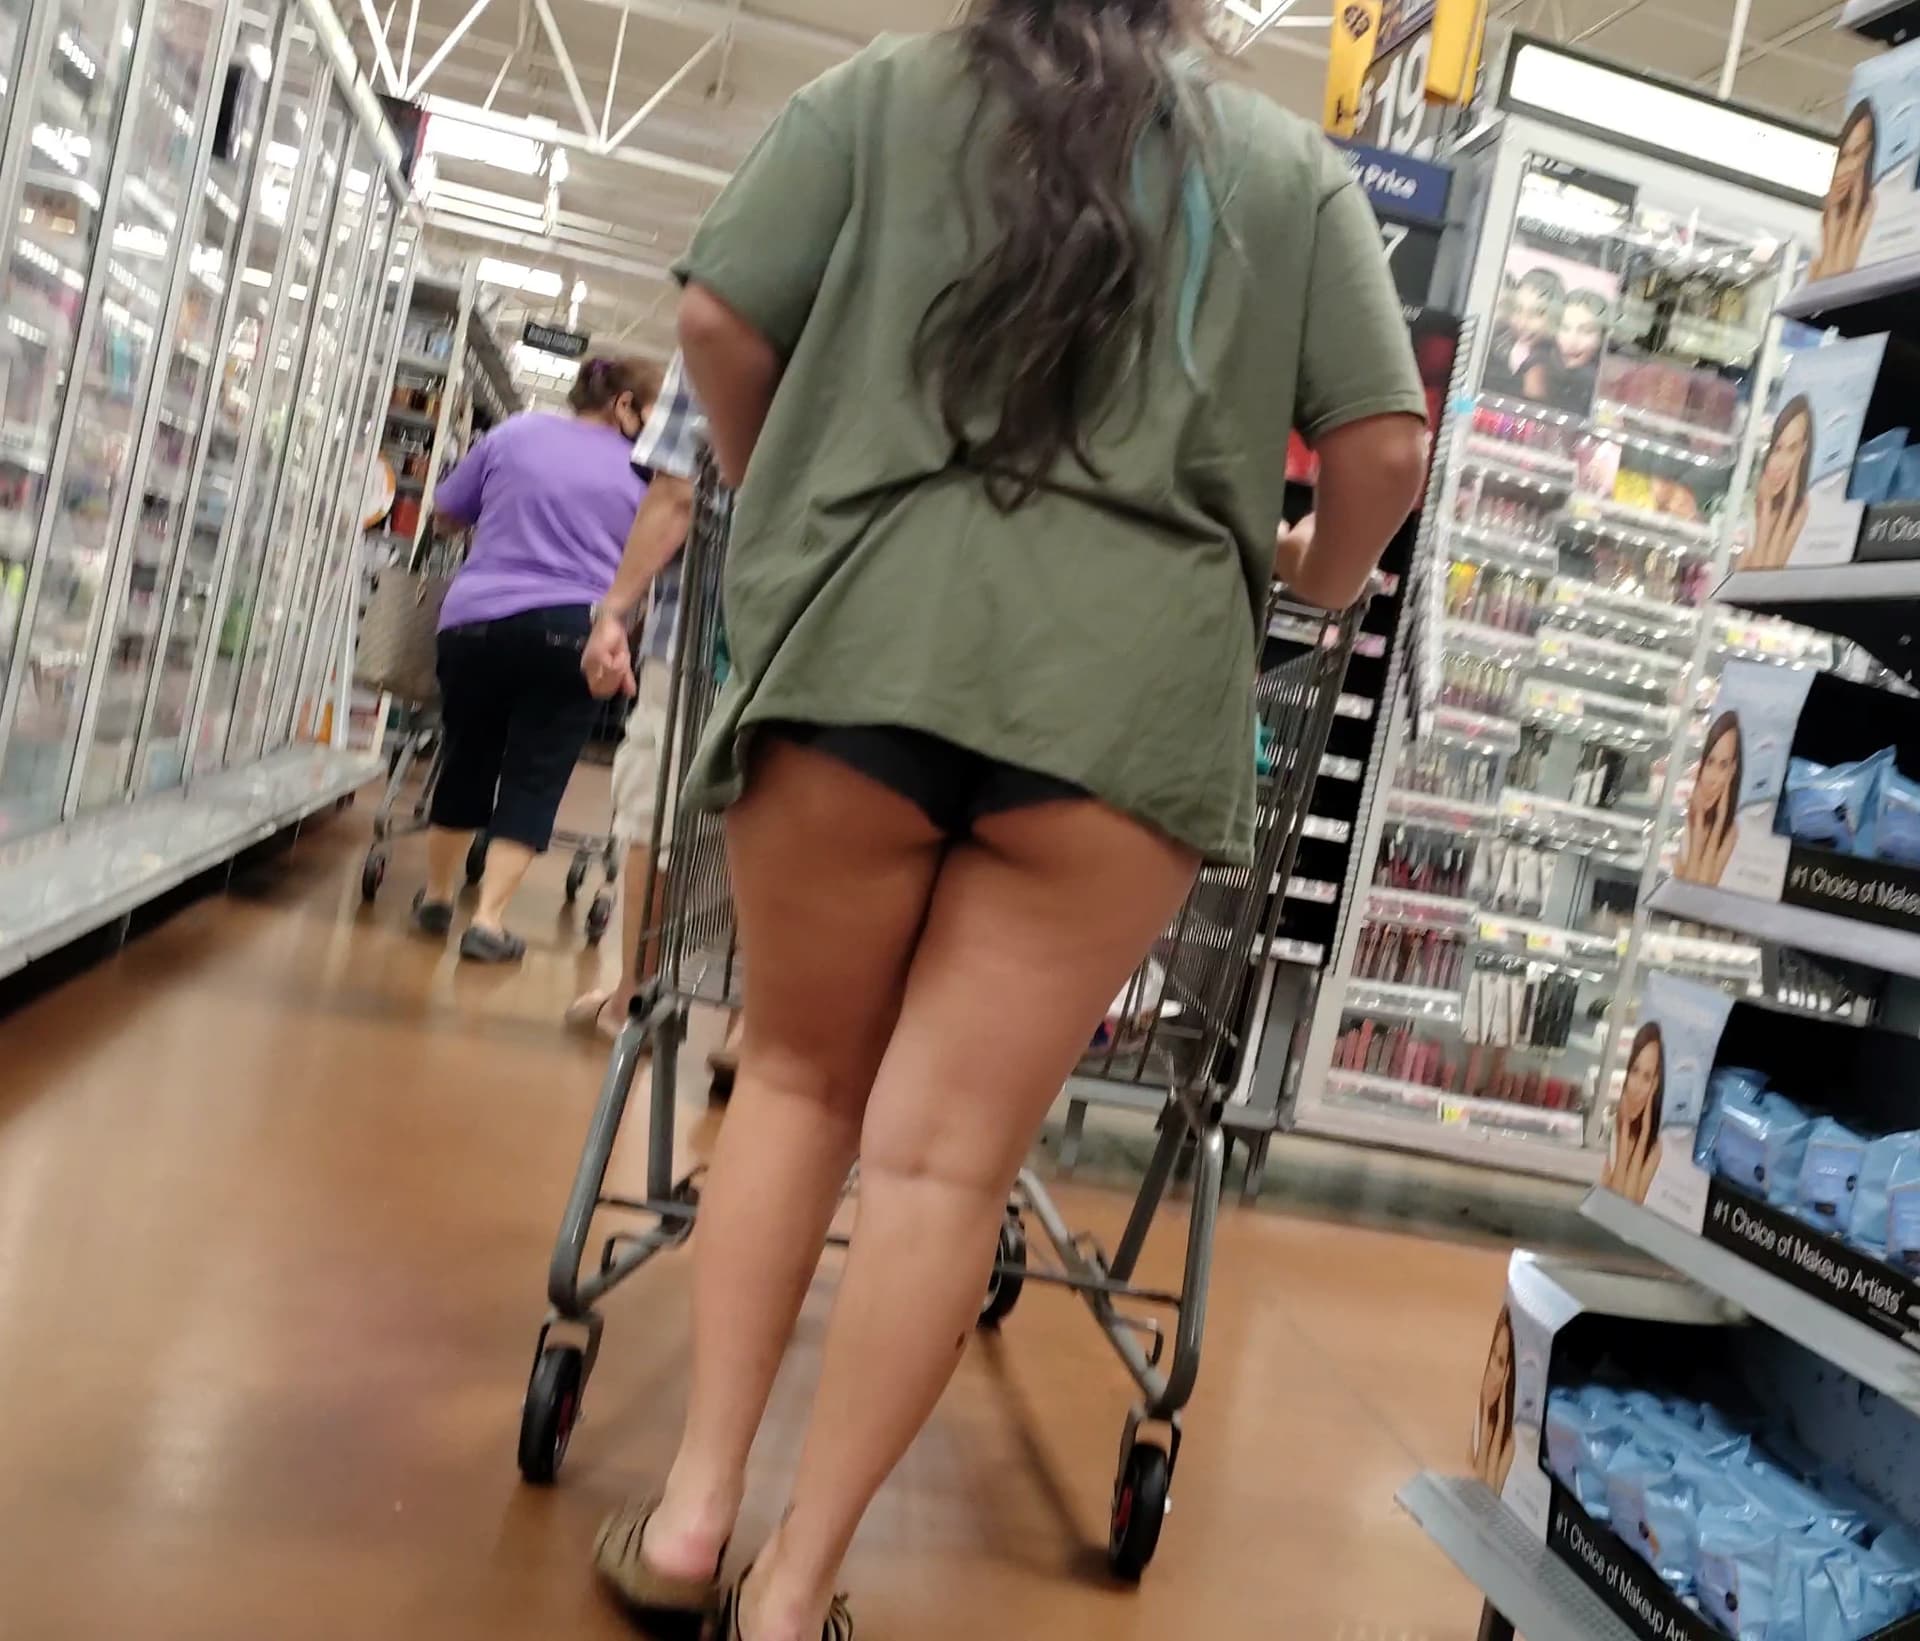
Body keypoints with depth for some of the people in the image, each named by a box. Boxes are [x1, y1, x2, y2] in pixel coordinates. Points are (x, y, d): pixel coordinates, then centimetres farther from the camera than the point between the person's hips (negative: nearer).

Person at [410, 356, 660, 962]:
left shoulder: (515, 433, 9)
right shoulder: (641, 472, 6)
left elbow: (446, 510, 17)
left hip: (476, 621, 2)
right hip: (570, 632, -2)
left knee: (465, 763, 17)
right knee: (535, 779, 4)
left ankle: (436, 899, 31)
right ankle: (488, 921, -2)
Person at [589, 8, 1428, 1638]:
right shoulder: (1292, 165, 19)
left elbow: (719, 318, 7)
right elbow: (1386, 445, 10)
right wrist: (1320, 587, 30)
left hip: (867, 634, 1)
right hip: (1133, 682, 0)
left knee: (798, 1076, 17)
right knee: (951, 1158, 4)